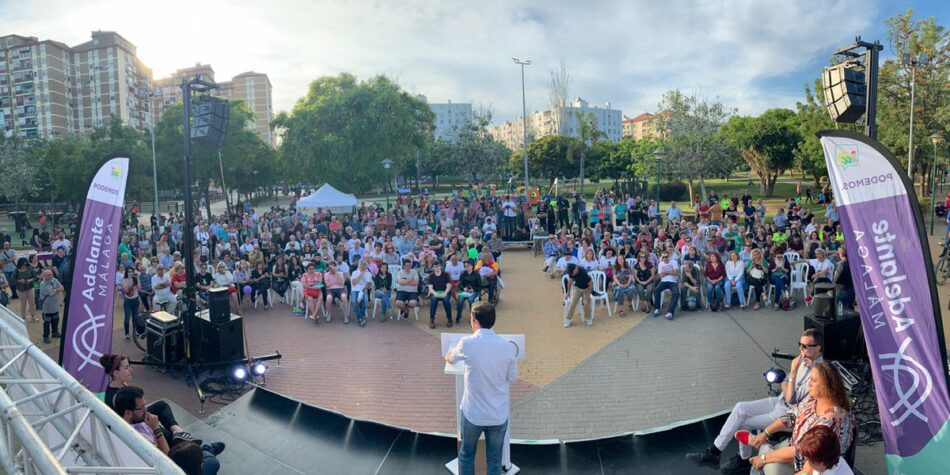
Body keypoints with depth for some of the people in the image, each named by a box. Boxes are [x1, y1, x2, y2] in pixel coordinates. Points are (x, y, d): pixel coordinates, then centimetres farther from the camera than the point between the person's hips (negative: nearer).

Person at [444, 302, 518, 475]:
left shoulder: (466, 343, -13)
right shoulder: (509, 347, -12)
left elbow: (449, 359, 10)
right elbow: (512, 378, 2)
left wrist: (449, 354, 33)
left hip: (472, 413, -1)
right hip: (498, 415, 1)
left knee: (466, 454, 21)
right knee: (494, 459, 17)